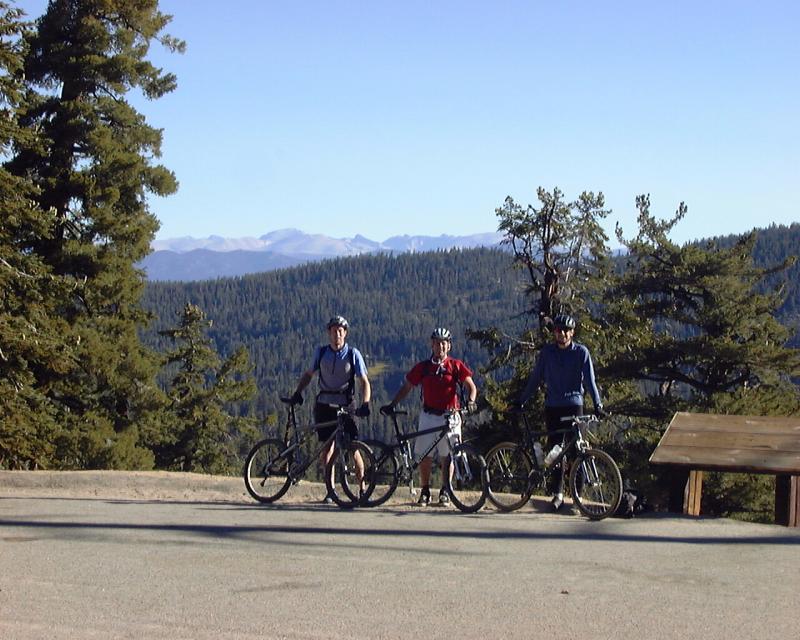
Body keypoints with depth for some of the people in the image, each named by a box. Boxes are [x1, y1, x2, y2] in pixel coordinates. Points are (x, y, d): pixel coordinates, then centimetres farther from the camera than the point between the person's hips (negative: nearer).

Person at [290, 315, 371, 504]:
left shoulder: (353, 354, -3)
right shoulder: (321, 352, 5)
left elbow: (364, 382, -5)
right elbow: (309, 375, 16)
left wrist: (365, 404, -20)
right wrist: (298, 392, 0)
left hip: (346, 405, -2)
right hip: (324, 405, 2)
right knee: (327, 447, 0)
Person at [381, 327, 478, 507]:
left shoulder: (456, 366, 2)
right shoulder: (423, 367, 6)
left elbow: (471, 386, 1)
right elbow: (407, 387, 11)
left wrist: (470, 401, -19)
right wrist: (391, 405, 2)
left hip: (450, 416, -1)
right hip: (428, 416, 1)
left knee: (447, 456, 2)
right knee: (425, 456, -1)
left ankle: (445, 492, 14)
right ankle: (425, 492, 9)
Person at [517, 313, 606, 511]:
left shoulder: (581, 352, 1)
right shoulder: (547, 352, 7)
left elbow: (590, 380, -1)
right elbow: (535, 378, 13)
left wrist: (598, 404, -12)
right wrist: (521, 401, 11)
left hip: (574, 405, -2)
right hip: (552, 407, 2)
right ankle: (558, 492, 3)